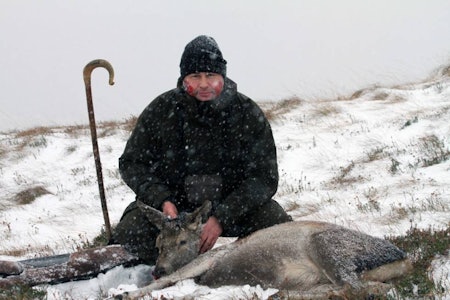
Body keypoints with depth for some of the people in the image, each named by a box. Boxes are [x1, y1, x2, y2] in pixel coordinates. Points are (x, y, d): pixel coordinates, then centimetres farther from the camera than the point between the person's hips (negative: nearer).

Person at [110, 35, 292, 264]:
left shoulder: (248, 114, -7)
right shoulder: (161, 110, -5)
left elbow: (264, 178, -9)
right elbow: (131, 163, 2)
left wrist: (222, 218, -21)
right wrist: (161, 200, -17)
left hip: (233, 204, 0)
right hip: (172, 204, 0)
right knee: (128, 236, -27)